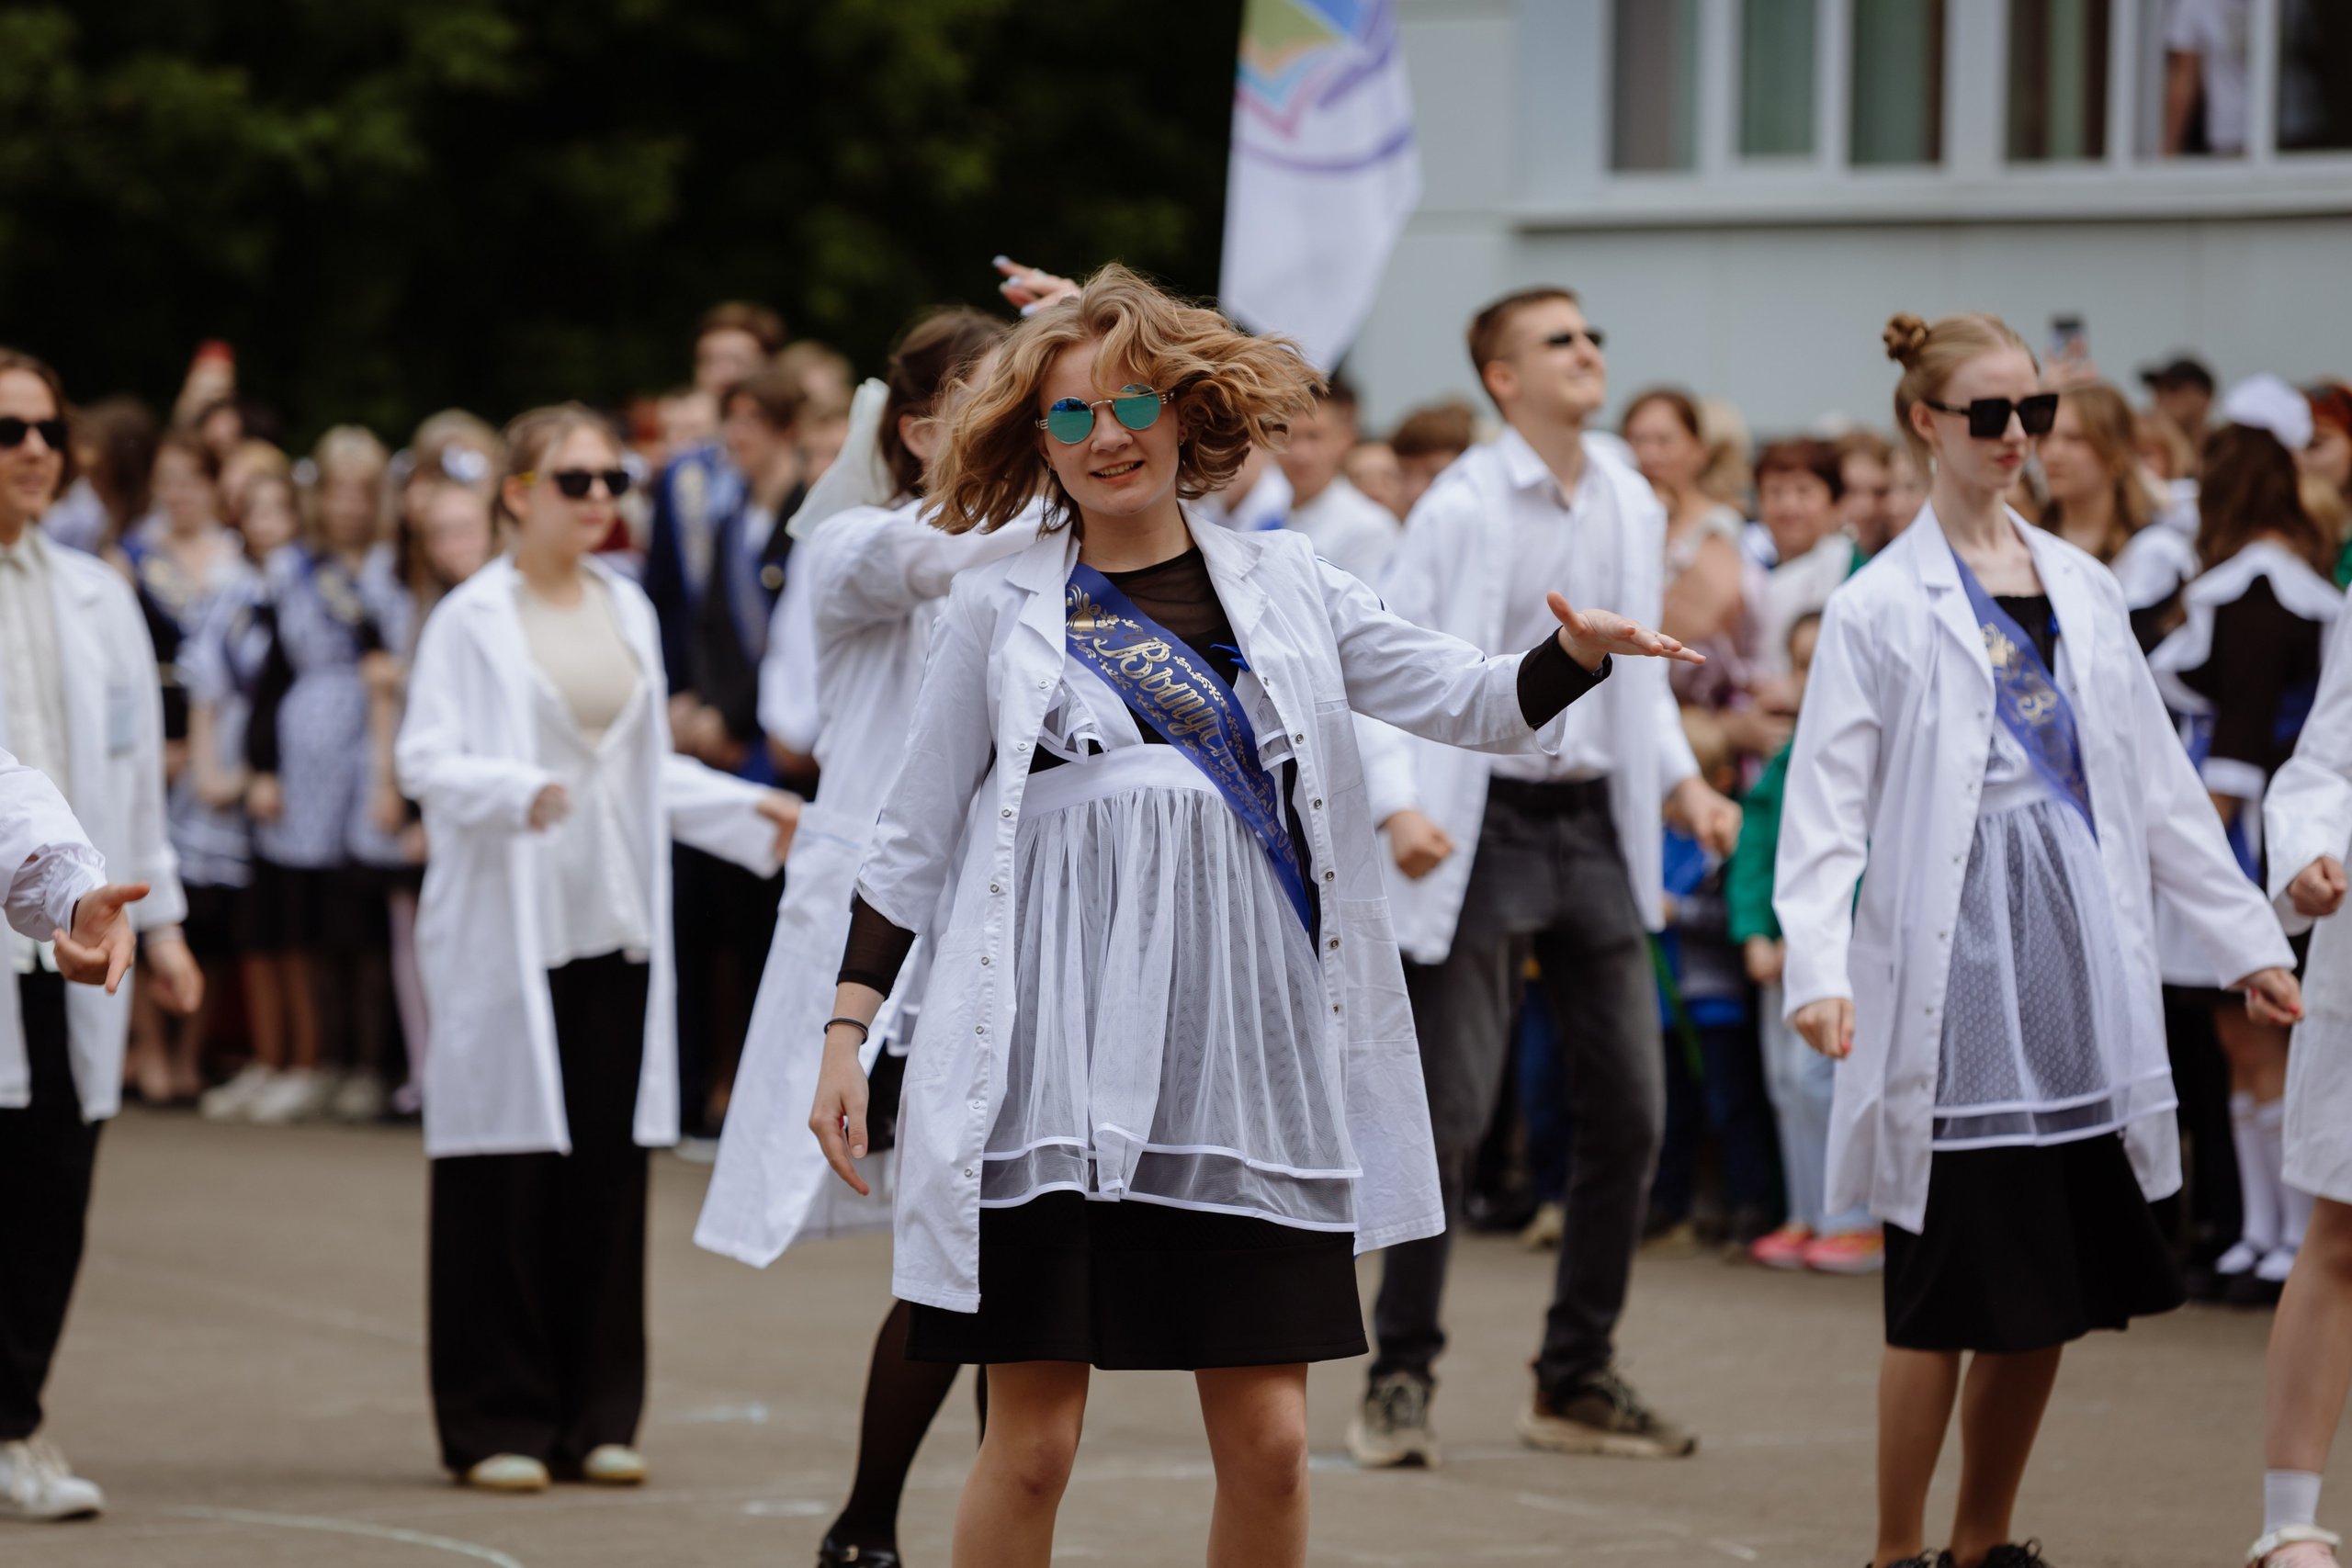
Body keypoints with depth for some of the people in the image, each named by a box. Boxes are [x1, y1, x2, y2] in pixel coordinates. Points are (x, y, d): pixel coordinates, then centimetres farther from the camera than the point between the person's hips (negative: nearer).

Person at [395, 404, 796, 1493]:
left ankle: (596, 1415, 11)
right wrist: (521, 793, -27)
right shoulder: (472, 619, -4)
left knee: (610, 1174, 4)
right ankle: (496, 1424, 1)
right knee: (506, 1186, -5)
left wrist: (747, 810, 12)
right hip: (507, 939, -5)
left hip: (615, 931, 6)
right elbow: (427, 759, -11)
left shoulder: (629, 613, 15)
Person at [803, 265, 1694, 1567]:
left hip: (1249, 1045, 2)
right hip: (1054, 1050, -2)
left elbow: (1472, 701, 7)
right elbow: (913, 838, 11)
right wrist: (846, 1032, 4)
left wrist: (1577, 652, -14)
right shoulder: (999, 606, 8)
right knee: (1033, 1438, -3)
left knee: (1269, 1438, 1)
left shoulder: (1283, 587, 11)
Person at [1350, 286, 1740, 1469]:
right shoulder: (1462, 508, -9)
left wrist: (1682, 780, 6)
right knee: (1450, 1111, -6)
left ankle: (1577, 1380, 16)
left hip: (1594, 825, 6)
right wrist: (1398, 806, -22)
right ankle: (1401, 1377, 4)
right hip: (1484, 826, -6)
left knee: (1627, 1106, 5)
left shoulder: (1632, 507, 9)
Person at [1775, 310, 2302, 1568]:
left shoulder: (2081, 588, 13)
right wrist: (1816, 970, -21)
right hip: (1952, 952, -5)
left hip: (2079, 951, 5)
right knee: (1948, 1284, -4)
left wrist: (2246, 941, 14)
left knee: (2053, 1282, 7)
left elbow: (2158, 788, 17)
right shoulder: (1880, 606, -2)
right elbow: (1826, 810, -8)